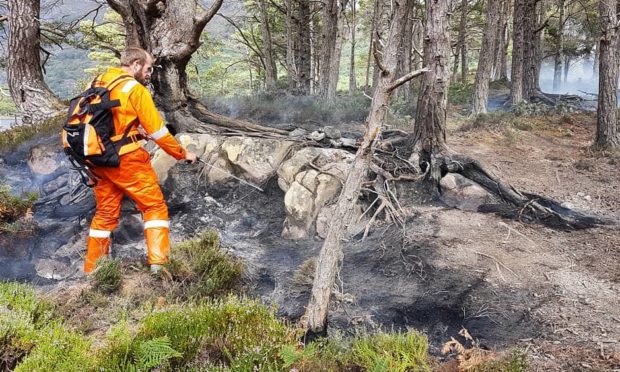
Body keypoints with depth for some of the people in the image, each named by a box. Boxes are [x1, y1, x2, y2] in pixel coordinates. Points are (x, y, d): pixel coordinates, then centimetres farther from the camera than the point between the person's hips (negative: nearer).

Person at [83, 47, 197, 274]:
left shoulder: (98, 83, 12)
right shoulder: (135, 89, -9)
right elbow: (158, 130, -8)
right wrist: (182, 154, 2)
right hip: (127, 159, -7)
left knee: (105, 213, 17)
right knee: (155, 206, 2)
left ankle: (91, 270, 24)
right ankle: (158, 264, -7)